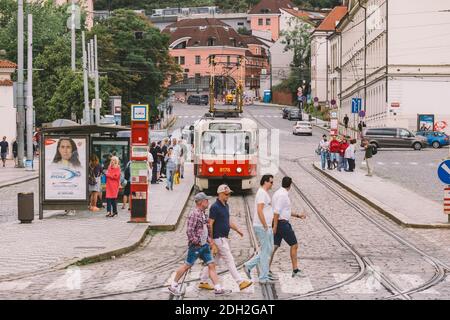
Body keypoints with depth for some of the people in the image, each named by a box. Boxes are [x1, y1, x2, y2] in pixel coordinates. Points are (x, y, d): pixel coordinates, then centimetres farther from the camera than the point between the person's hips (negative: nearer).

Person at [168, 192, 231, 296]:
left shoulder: (203, 213, 11)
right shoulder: (194, 214, -19)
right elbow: (189, 232, -23)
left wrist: (209, 239, 11)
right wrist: (197, 243, -18)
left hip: (204, 246, 8)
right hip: (195, 246, -8)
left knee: (211, 265, 3)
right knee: (187, 266, 3)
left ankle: (218, 289, 3)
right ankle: (173, 286, 16)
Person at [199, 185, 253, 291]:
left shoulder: (226, 206, 13)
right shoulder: (215, 207, -16)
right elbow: (210, 224, -16)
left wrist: (237, 230, 9)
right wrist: (211, 241, -18)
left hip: (224, 238, 9)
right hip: (218, 238, -9)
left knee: (215, 261, 14)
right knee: (229, 260, -7)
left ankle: (203, 282, 21)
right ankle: (240, 282, -6)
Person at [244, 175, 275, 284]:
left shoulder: (265, 193, 17)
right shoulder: (262, 193, -15)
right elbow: (259, 211, -23)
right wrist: (265, 226, -22)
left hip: (266, 227, 10)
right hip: (262, 227, -10)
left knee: (268, 250, 14)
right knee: (265, 251, -4)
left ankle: (249, 266, 17)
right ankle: (264, 278, 2)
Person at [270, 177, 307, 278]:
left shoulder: (279, 193, 15)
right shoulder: (283, 195, -16)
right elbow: (277, 211, -22)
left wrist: (298, 215, 24)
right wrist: (275, 226, -23)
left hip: (277, 223, 9)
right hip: (282, 223, -9)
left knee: (274, 246, 5)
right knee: (294, 245, 2)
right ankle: (295, 270, 7)